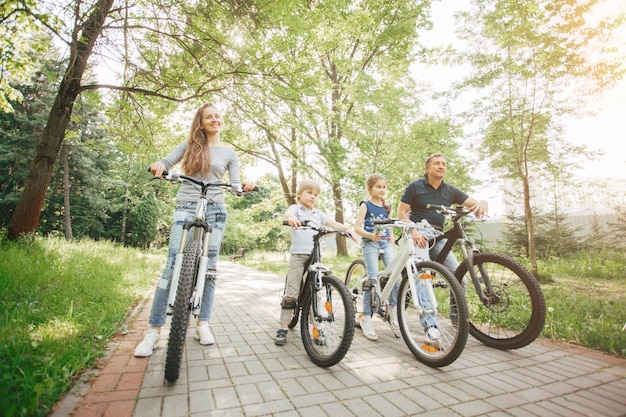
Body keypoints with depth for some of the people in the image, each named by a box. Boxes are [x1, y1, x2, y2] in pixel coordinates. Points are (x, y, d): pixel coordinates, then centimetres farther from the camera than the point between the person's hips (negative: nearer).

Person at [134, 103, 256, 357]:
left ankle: (203, 324, 12)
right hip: (186, 208, -1)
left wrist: (244, 187, -16)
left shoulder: (229, 153, 15)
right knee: (173, 265, -9)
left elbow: (234, 185, 7)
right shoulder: (190, 144, 14)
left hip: (214, 210, 1)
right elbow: (165, 163, 7)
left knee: (209, 267, 1)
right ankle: (154, 330, -1)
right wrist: (158, 166, -17)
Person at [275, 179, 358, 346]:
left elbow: (333, 223, 13)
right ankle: (282, 329, 5)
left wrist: (347, 228, -6)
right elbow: (288, 212, -16)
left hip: (315, 255, 4)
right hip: (298, 255, -4)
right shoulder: (296, 208, 7)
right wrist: (291, 217, -41)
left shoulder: (318, 213, 22)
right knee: (291, 293, -5)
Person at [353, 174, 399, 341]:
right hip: (370, 243, -4)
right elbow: (357, 228, -9)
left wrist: (392, 246, 11)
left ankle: (392, 309, 9)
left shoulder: (387, 207, 15)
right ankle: (366, 318, -1)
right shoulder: (366, 205, -1)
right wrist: (371, 235, -25)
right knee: (373, 279, -11)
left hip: (385, 243, 5)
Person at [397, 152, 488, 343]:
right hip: (418, 237, -4)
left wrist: (482, 204, -21)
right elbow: (401, 212, -4)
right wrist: (413, 230, -20)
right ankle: (430, 325, -16)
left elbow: (475, 203, 4)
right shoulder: (414, 187, 0)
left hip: (438, 239, 4)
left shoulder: (450, 191, 10)